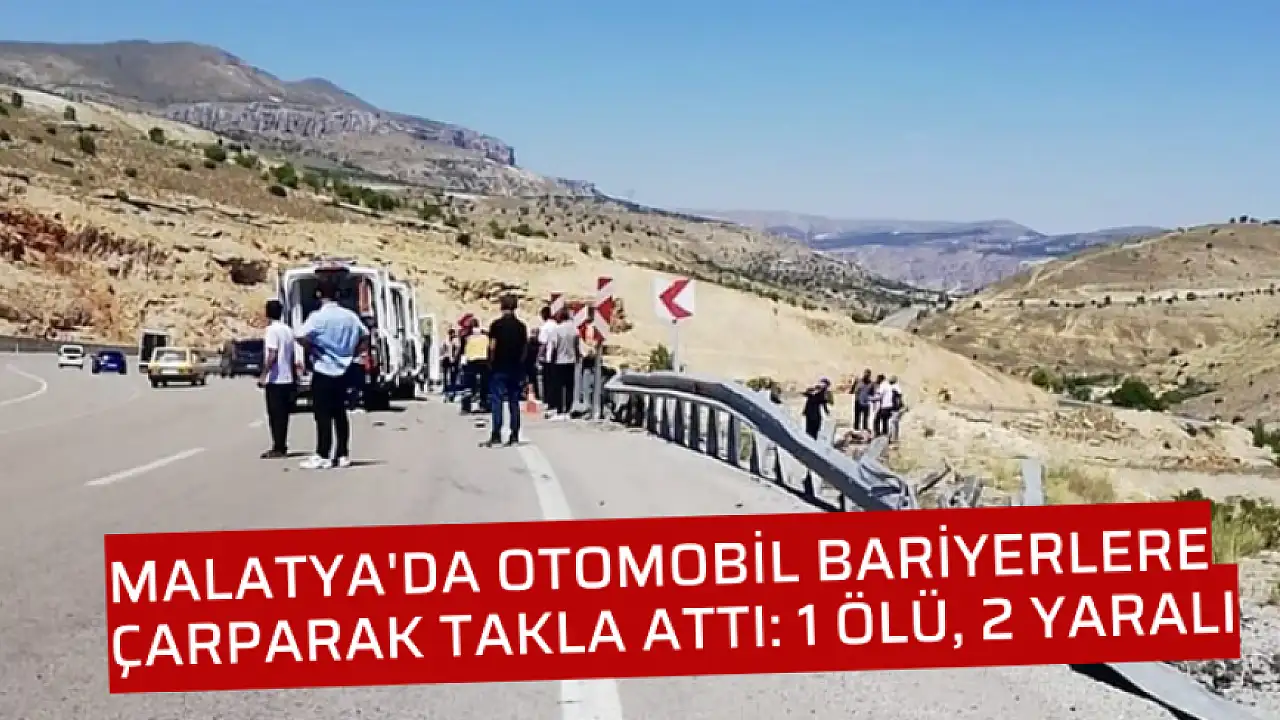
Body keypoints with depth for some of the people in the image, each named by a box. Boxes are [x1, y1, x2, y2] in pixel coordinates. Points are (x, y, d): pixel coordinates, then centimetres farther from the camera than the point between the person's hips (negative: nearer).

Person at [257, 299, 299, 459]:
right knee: (282, 415, 11)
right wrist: (294, 377, 22)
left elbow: (272, 355, -20)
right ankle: (282, 447, 14)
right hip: (287, 378, 8)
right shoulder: (288, 330, 12)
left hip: (275, 379, -8)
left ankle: (278, 448, -5)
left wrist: (263, 375, -19)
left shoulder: (271, 330, -12)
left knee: (275, 415, -5)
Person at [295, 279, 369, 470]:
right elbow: (365, 339, 14)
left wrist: (311, 350, -8)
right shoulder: (350, 316, 7)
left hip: (323, 371, -6)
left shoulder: (318, 316, -12)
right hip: (343, 371, 6)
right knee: (340, 413, 12)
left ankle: (323, 456, -4)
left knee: (323, 415, -4)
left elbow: (301, 338, -25)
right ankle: (343, 455, 14)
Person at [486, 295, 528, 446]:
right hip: (516, 368, 4)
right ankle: (514, 435, 7)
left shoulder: (496, 325, -7)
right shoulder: (521, 326, 4)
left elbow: (492, 347, -10)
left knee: (497, 401, -2)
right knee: (514, 402, 8)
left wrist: (491, 363, 3)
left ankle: (496, 434, -10)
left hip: (499, 368, -4)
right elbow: (524, 349, 6)